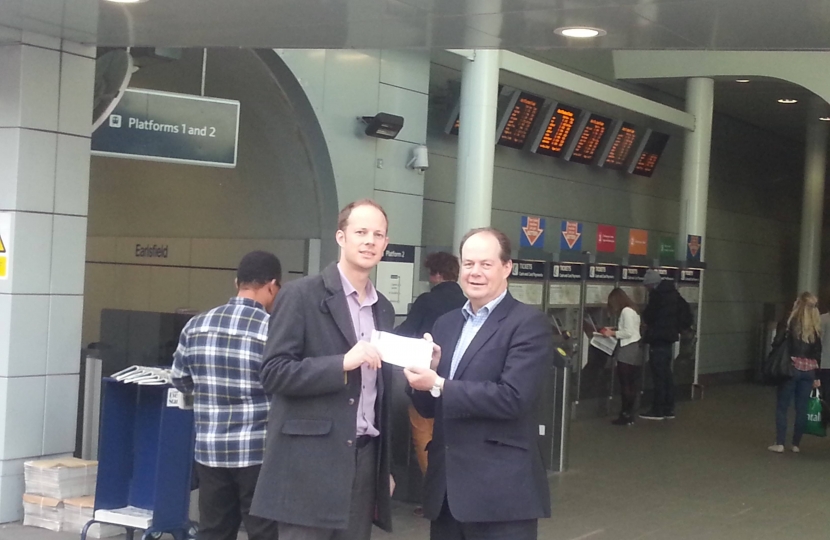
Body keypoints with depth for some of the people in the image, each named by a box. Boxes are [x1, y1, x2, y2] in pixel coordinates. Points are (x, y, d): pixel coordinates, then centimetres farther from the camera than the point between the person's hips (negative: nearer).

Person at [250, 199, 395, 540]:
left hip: (365, 459, 6)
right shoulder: (302, 295, -5)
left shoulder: (384, 309, 14)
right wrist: (343, 363, -20)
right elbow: (273, 372, -11)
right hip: (311, 463, -6)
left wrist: (386, 466, 17)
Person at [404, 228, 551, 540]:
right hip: (445, 487, 6)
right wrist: (421, 378, -7)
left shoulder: (528, 323, -7)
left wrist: (439, 385, -17)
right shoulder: (446, 324, 14)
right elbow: (430, 409, 14)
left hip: (501, 491, -6)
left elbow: (512, 397, -19)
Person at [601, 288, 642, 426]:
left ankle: (626, 416, -5)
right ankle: (629, 415, 14)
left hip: (628, 352, -10)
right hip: (633, 352, 10)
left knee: (625, 385, -6)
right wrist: (613, 330, 11)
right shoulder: (631, 310, 17)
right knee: (630, 385, 11)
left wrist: (613, 333, -10)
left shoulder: (626, 311, -14)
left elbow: (628, 332, -19)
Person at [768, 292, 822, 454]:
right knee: (802, 408, 9)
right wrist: (817, 376, 9)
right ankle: (796, 443, 14)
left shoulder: (789, 321, -4)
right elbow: (818, 352, 6)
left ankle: (779, 443, 0)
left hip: (791, 367, -3)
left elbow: (777, 343, -9)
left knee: (782, 406, 3)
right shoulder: (816, 326, 6)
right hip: (809, 370, 3)